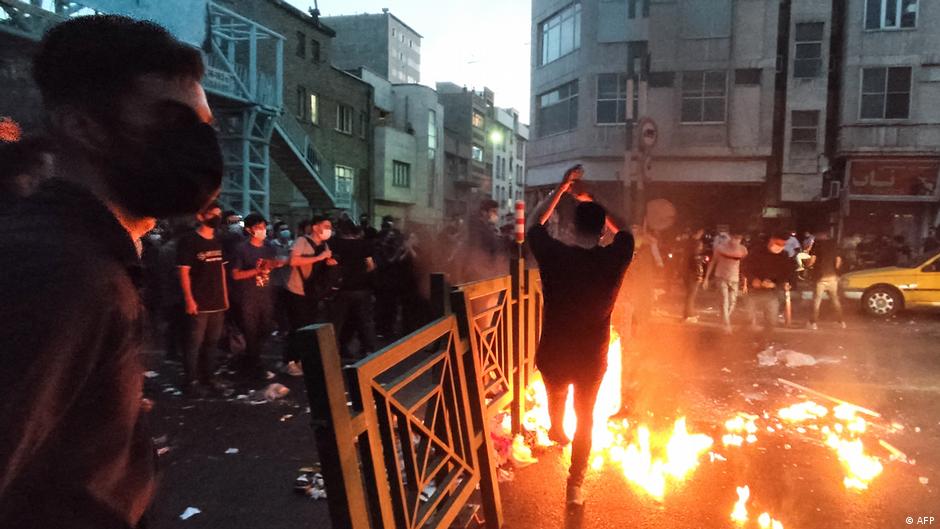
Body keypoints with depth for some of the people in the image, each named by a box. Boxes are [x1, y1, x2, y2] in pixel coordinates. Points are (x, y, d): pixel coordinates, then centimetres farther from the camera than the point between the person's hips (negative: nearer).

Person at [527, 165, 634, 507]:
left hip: (553, 354, 1)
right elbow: (623, 231, 7)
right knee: (585, 417, 20)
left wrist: (562, 187, 0)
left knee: (556, 395, 33)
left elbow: (535, 223, 0)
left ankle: (556, 432, 62)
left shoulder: (554, 255, -20)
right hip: (592, 357, 0)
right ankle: (575, 486, 24)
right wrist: (593, 204, 9)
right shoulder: (615, 258, -16)